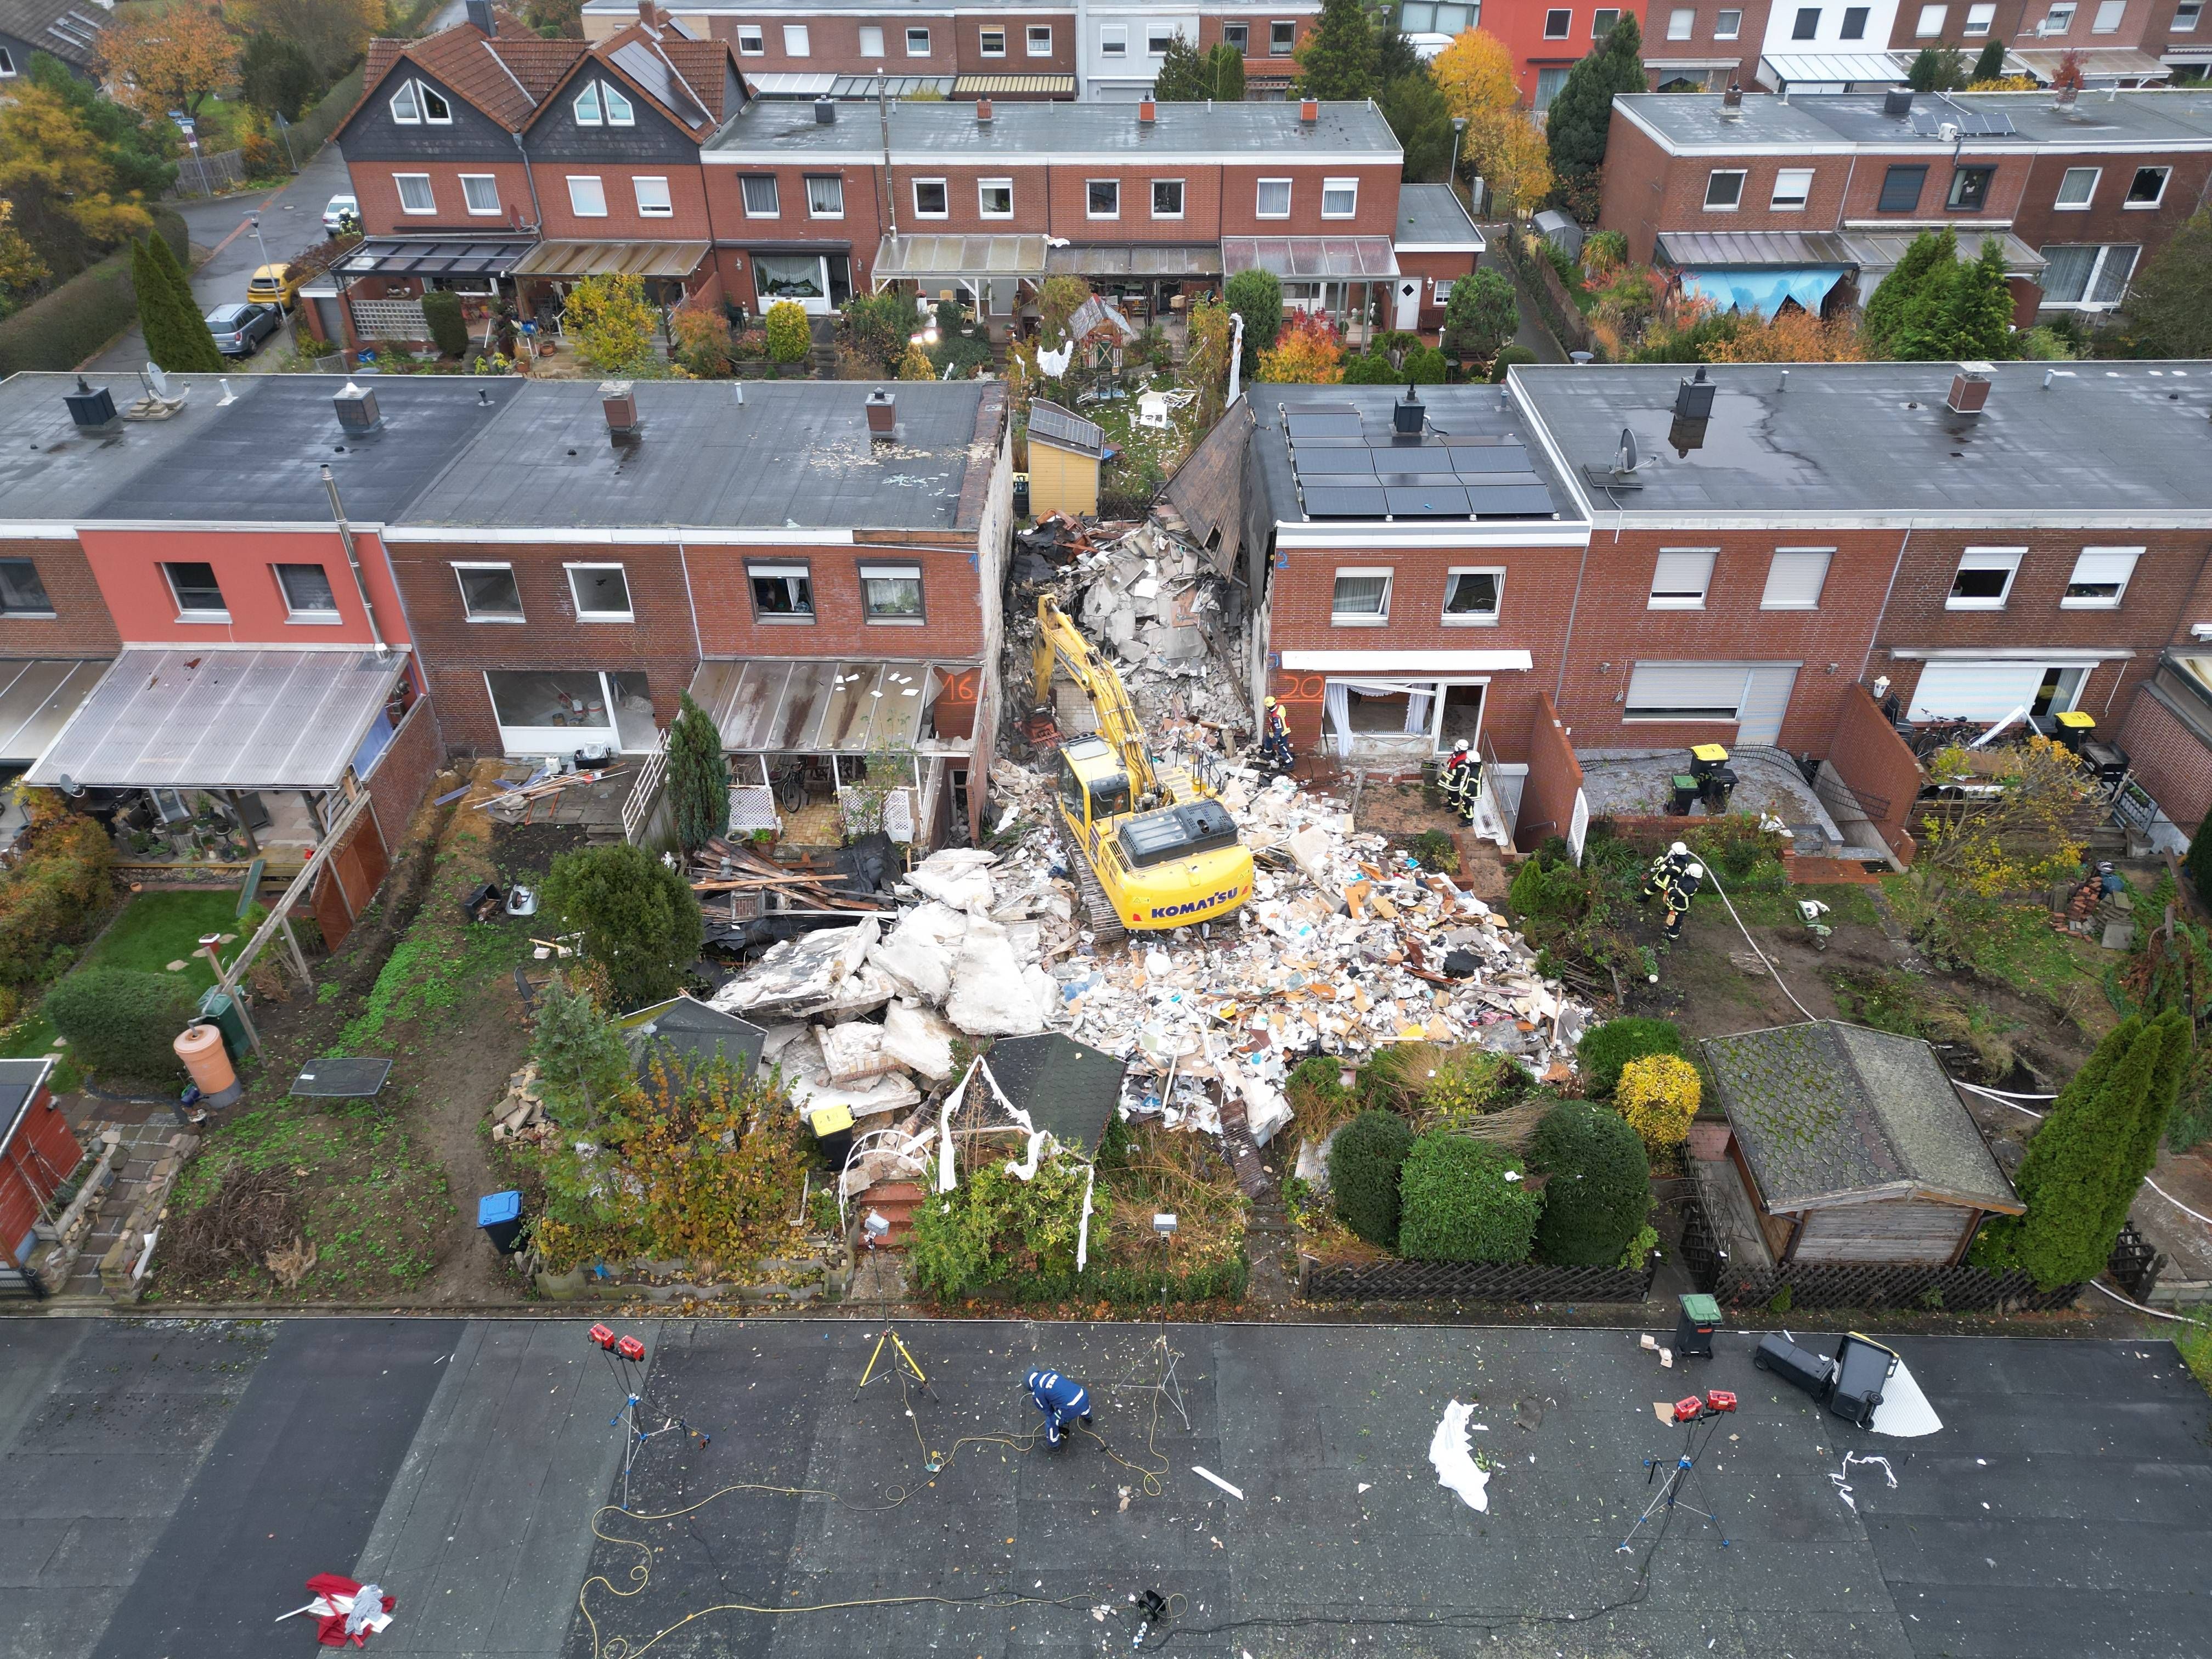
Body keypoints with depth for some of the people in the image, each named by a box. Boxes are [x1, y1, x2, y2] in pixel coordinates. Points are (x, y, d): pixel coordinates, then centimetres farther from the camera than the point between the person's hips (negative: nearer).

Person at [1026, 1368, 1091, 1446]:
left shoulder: (1037, 1392, -1)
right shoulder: (1051, 1372, 16)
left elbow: (1047, 1410, 12)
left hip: (1071, 1409, -6)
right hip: (1083, 1395, 6)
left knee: (1051, 1423, 22)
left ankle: (1053, 1445, 46)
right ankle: (1087, 1418, 76)